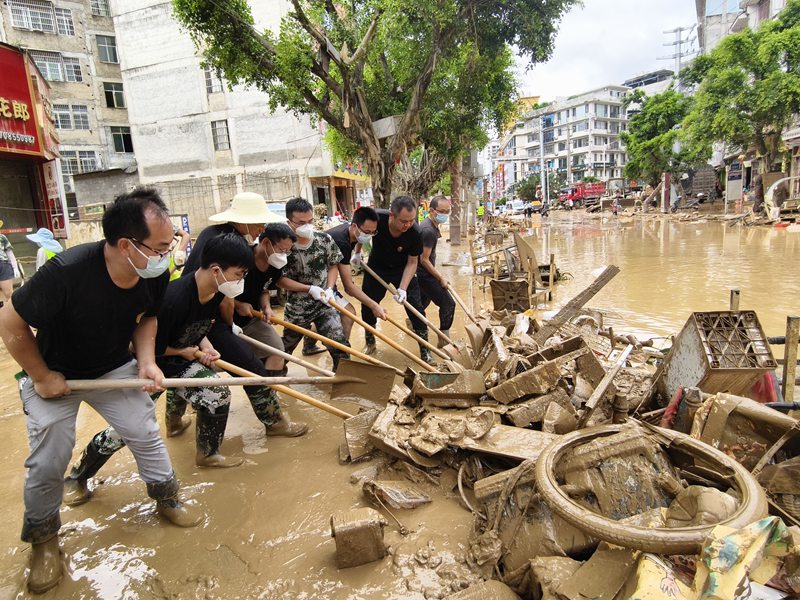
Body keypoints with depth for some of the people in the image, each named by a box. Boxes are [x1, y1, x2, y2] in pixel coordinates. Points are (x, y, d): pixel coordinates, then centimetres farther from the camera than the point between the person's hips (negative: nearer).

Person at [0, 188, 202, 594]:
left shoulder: (156, 274, -21)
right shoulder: (66, 272, -37)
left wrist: (146, 359, -15)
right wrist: (41, 378, -15)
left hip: (116, 369, 3)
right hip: (54, 375, -3)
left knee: (146, 433, 2)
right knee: (48, 461, 1)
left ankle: (166, 498, 27)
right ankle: (43, 538, 27)